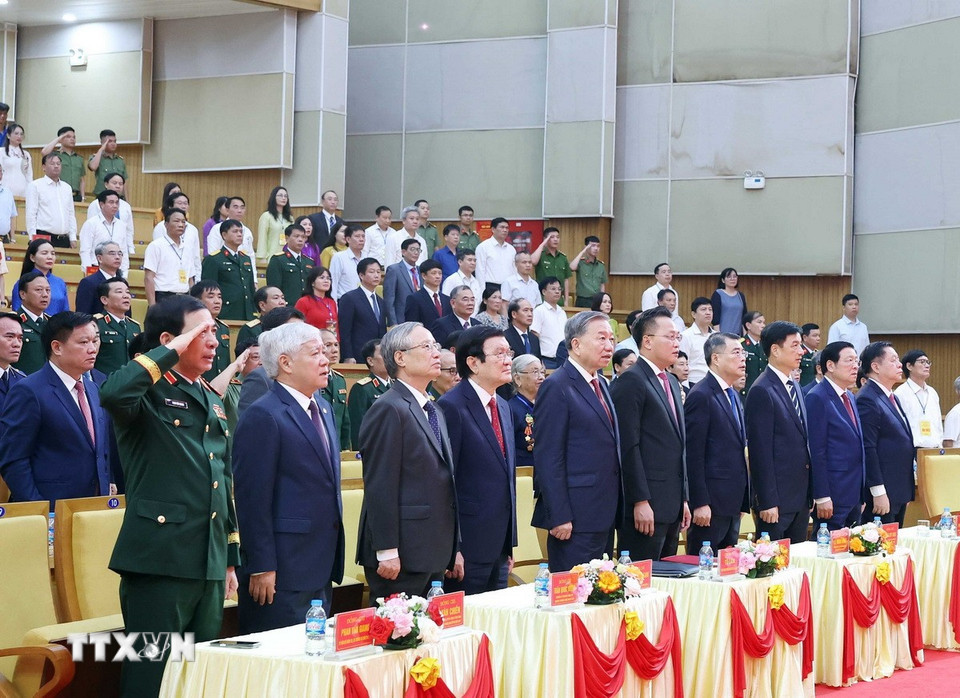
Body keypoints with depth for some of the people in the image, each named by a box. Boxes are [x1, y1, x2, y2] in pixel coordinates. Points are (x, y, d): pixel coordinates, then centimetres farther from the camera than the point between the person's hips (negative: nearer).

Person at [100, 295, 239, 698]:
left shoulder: (213, 403, 18)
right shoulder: (150, 395, -5)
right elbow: (113, 394, -31)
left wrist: (230, 558, 21)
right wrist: (172, 351, -19)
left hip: (209, 563, 8)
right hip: (159, 559, -8)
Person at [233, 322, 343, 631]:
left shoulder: (323, 409, 15)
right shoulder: (263, 416, -13)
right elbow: (253, 498, -16)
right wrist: (261, 568, -18)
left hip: (321, 570, 9)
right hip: (281, 575, -8)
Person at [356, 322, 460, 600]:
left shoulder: (434, 411, 19)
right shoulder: (389, 410, -11)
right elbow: (380, 486, -16)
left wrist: (454, 548, 19)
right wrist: (387, 552, -20)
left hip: (434, 555, 9)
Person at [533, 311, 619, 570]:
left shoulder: (600, 385, 17)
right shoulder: (557, 387, -11)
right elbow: (548, 458, -15)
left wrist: (614, 509, 15)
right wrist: (559, 517, -19)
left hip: (604, 516, 9)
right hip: (575, 519, -9)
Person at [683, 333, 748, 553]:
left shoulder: (733, 395, 16)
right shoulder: (701, 396, -12)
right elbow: (693, 454, -16)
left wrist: (743, 497, 17)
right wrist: (700, 503, -19)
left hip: (733, 501, 9)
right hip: (711, 502, -9)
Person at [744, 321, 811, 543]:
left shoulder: (794, 386, 14)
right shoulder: (762, 391, -13)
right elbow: (760, 450, -15)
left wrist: (810, 492, 16)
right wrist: (767, 502, -18)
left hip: (801, 497, 8)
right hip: (777, 499, -8)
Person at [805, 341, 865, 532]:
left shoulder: (849, 397, 16)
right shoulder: (817, 398, -11)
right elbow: (816, 450, -15)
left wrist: (861, 495, 17)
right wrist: (822, 497, -18)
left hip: (853, 495, 8)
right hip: (832, 496, -8)